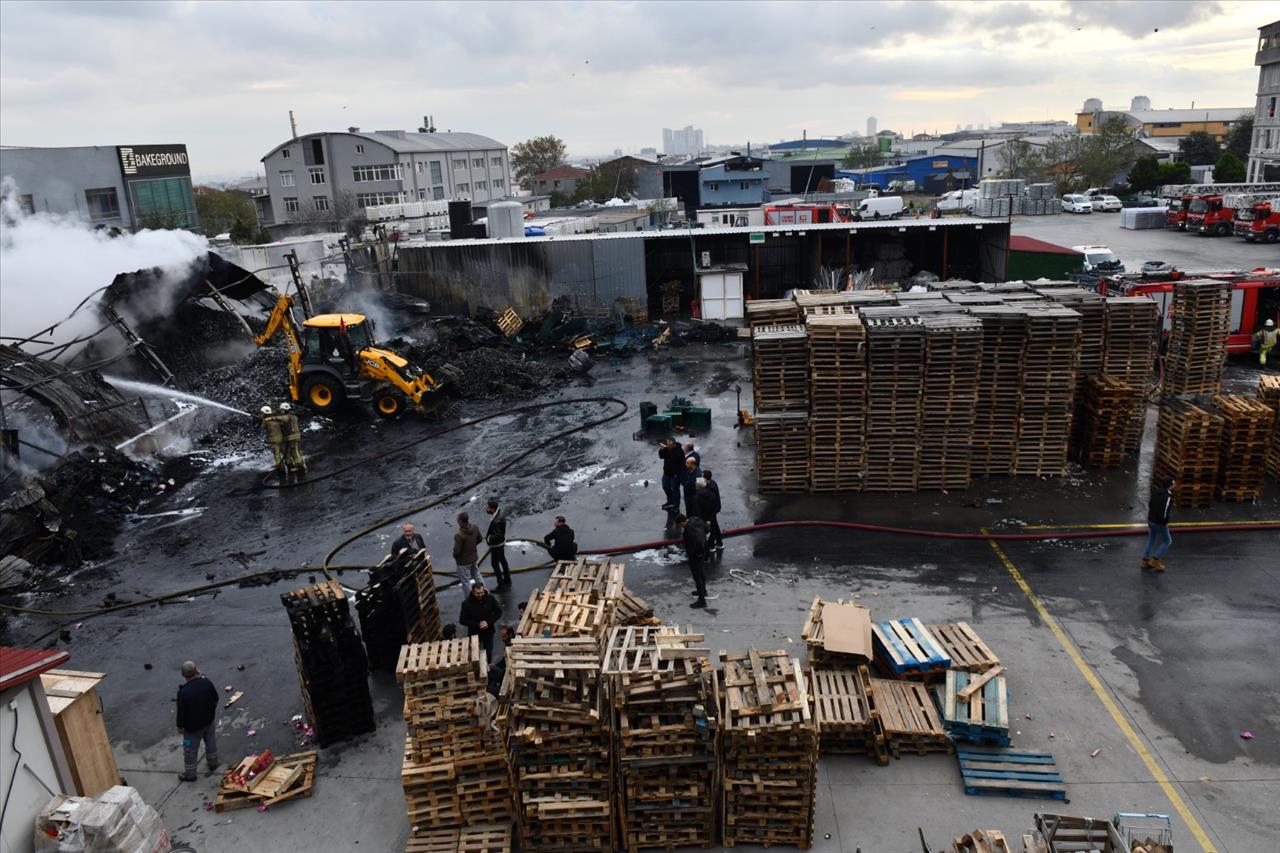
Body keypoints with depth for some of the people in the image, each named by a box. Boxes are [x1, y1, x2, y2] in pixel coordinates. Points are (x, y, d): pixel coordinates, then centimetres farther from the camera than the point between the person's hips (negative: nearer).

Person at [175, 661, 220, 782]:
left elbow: (181, 712, -19)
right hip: (208, 721, 4)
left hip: (192, 726, -4)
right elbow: (216, 699, -3)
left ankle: (189, 774, 30)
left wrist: (180, 726, -3)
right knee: (210, 741, 26)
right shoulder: (207, 683, -18)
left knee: (190, 749, 15)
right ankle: (212, 763, 45)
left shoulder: (183, 692, -30)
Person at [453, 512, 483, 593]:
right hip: (474, 558, 7)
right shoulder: (475, 528, -14)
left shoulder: (459, 535, -34)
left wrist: (455, 556, -3)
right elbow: (479, 539, 4)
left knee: (466, 582, 11)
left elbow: (457, 551, -25)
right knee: (477, 576, 27)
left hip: (463, 561, -7)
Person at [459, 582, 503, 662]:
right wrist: (478, 624, -22)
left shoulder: (490, 598, -15)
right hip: (474, 633, -2)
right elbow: (462, 620, -14)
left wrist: (488, 622, -17)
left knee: (488, 652, 16)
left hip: (488, 631, 2)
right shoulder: (467, 603, -20)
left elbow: (498, 612, -3)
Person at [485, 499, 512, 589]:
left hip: (496, 545, -10)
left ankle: (501, 585, 18)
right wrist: (489, 534, 3)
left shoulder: (497, 521, -36)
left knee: (494, 563, 6)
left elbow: (498, 535, -33)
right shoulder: (499, 511, -7)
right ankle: (507, 581, 40)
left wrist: (489, 539, -17)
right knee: (502, 560, 23)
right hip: (501, 542, 10)